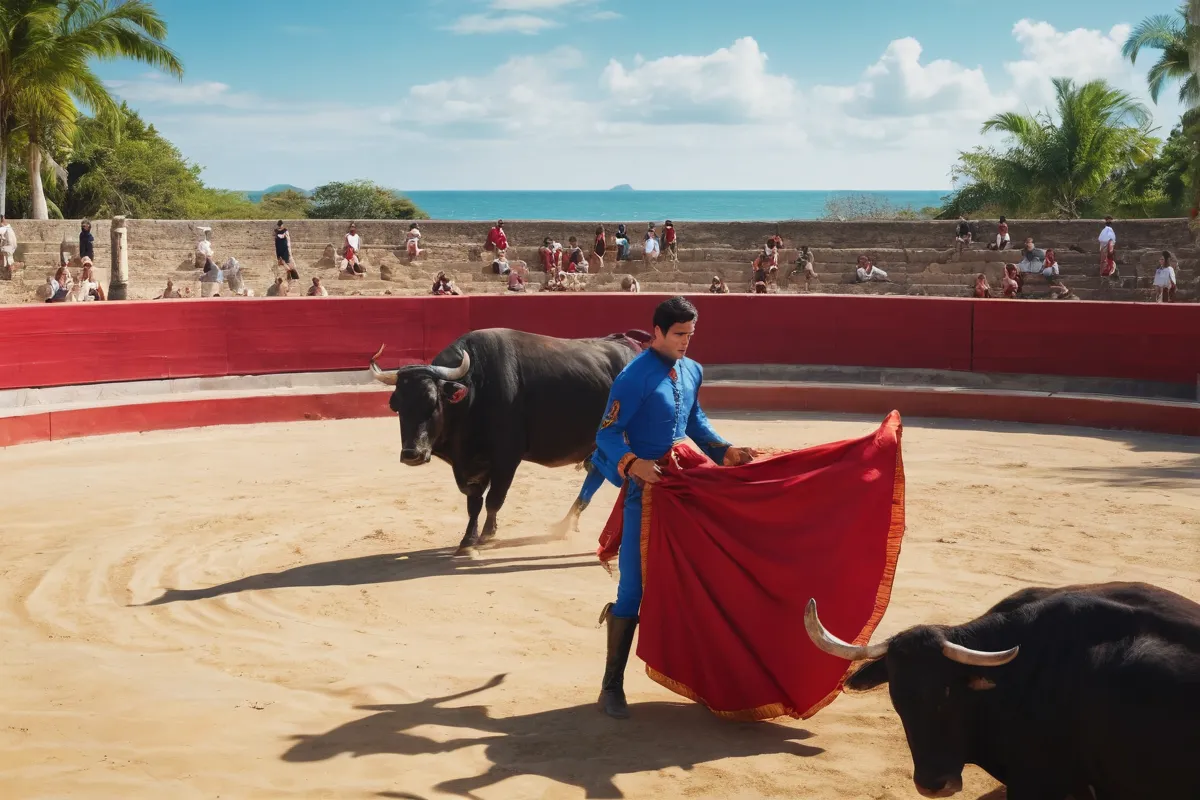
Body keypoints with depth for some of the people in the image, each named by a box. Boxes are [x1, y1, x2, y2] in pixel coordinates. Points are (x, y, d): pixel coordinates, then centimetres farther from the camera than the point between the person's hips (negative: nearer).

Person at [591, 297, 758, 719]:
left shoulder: (691, 372, 10)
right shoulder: (635, 378, -15)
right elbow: (607, 433, -17)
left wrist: (726, 451, 12)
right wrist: (633, 464, -33)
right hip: (645, 492, -7)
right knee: (633, 588, -6)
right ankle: (612, 687, 1)